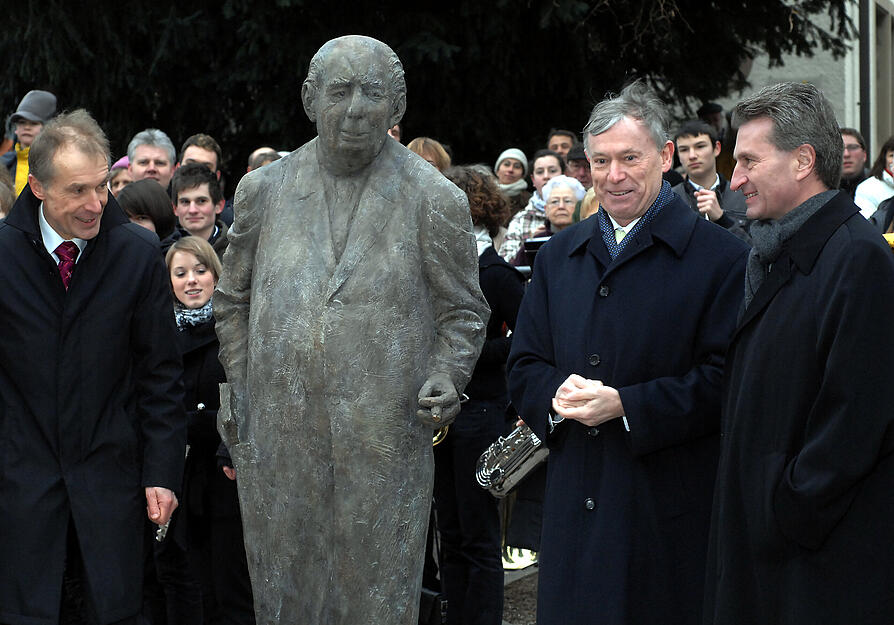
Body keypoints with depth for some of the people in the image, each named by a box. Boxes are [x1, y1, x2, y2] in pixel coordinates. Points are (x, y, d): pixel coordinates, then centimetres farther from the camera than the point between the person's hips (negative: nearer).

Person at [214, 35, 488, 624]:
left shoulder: (435, 199, -1)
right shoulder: (265, 189, 6)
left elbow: (463, 310, 6)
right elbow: (234, 299, 17)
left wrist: (448, 376, -11)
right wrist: (236, 385, 10)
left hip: (386, 439, -2)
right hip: (276, 436, 3)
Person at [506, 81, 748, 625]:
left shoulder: (721, 257, -4)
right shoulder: (559, 255, 15)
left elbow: (727, 380, -11)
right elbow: (524, 368, 15)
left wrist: (625, 404, -19)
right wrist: (557, 394, -9)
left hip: (670, 514, -4)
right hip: (574, 509, 5)